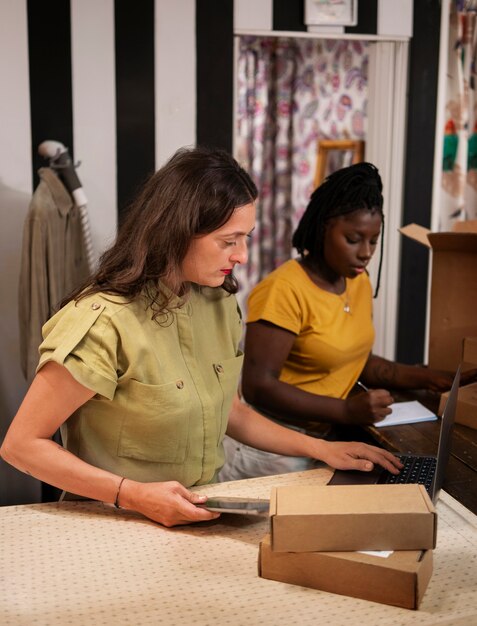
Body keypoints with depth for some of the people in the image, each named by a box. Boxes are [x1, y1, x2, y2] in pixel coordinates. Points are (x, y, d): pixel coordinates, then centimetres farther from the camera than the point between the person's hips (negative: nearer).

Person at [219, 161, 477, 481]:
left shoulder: (360, 283, 8)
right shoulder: (284, 290, -17)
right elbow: (258, 386, -20)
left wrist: (428, 378, 4)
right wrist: (347, 411, -25)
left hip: (328, 435, 7)